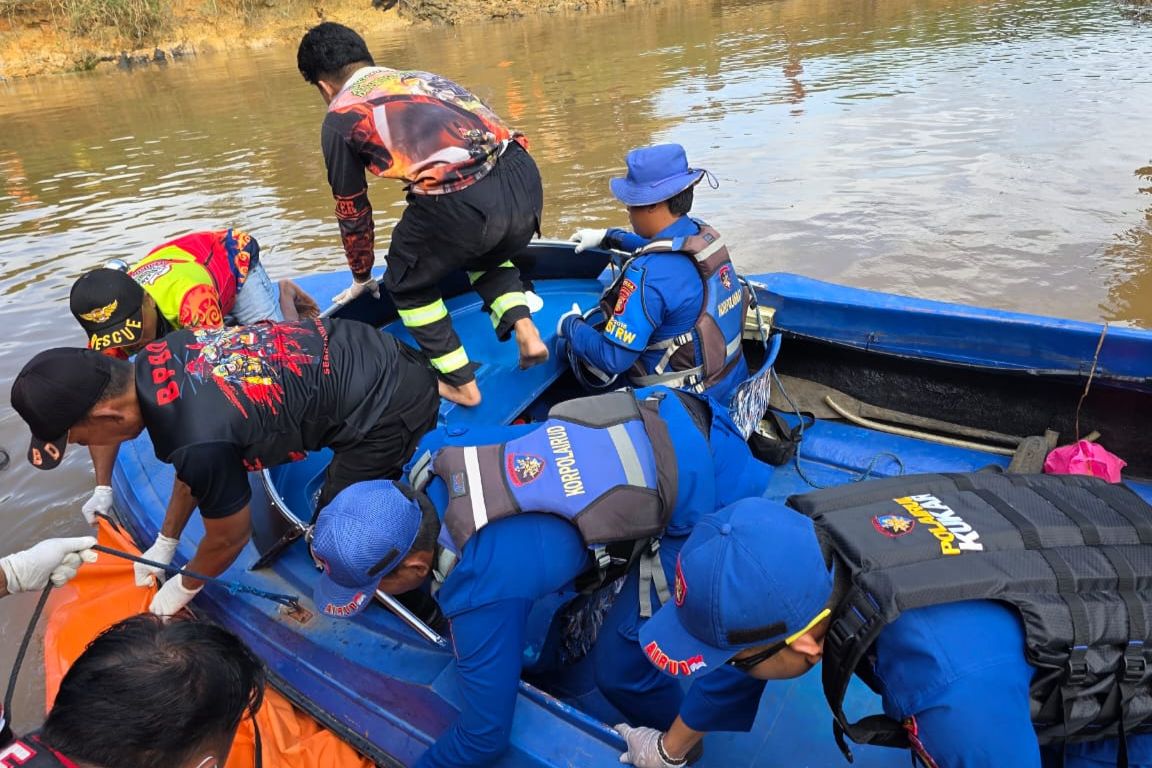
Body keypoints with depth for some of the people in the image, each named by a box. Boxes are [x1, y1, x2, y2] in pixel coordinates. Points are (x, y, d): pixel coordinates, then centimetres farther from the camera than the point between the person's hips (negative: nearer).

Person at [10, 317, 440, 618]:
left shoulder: (200, 440, -30)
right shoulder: (155, 358, -5)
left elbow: (230, 538, -9)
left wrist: (184, 588, 11)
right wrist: (164, 545, 24)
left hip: (390, 408, -8)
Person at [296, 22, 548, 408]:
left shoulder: (340, 117, 15)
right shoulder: (422, 77, 32)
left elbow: (352, 210, 24)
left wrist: (361, 277, 41)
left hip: (460, 202, -6)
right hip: (524, 178, 6)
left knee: (408, 284, 24)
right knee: (486, 255, 39)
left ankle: (461, 384, 26)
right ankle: (524, 329, 20)